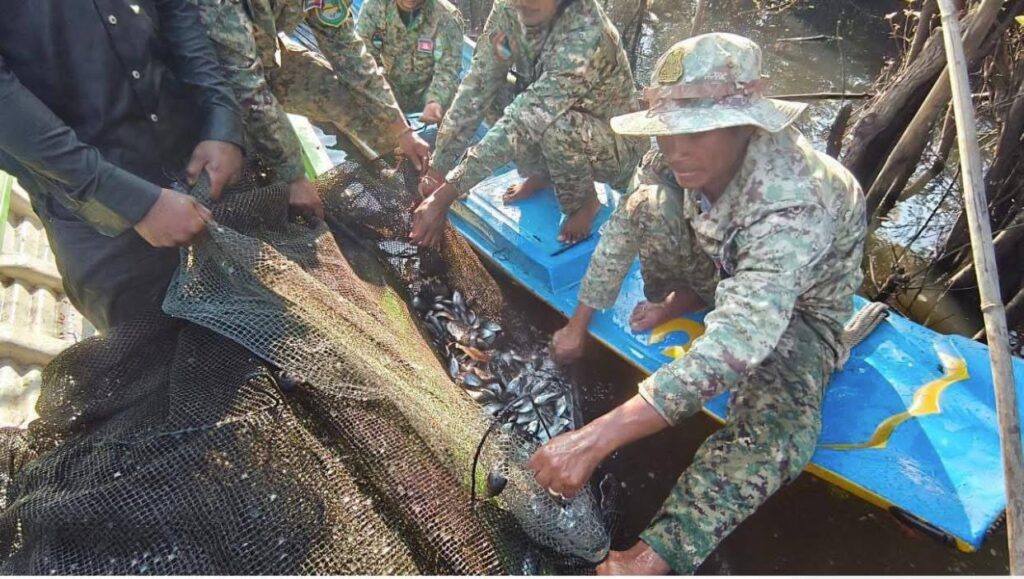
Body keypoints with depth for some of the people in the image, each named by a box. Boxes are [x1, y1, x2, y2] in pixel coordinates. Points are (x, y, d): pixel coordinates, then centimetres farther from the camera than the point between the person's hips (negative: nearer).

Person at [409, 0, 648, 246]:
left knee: (551, 123, -36)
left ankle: (584, 201, -6)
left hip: (617, 144, -6)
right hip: (564, 135, 7)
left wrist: (445, 193, -40)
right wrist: (437, 168, -19)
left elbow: (522, 121, -39)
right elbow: (477, 87, -12)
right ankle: (540, 174, 10)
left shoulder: (586, 36, -35)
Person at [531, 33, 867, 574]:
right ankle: (681, 301, 5)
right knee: (646, 206, -22)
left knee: (776, 427, -36)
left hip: (803, 306, -5)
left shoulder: (793, 206, -42)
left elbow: (732, 349, -52)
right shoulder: (683, 157, -25)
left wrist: (595, 439, -56)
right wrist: (578, 325, -6)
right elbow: (622, 229, -10)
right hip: (724, 271, 5)